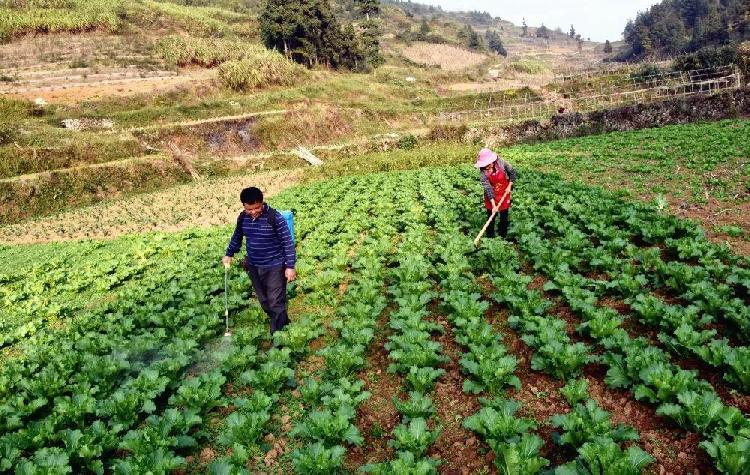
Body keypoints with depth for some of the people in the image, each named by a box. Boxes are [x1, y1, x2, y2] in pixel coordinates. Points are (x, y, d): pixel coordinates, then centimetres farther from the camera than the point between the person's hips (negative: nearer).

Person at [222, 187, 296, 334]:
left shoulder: (274, 217, -18)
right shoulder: (242, 218, -1)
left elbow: (287, 242, -15)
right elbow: (237, 237, 19)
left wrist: (290, 266, -16)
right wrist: (229, 254, 22)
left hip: (275, 267, -6)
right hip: (254, 267, 6)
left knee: (276, 303, -4)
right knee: (264, 301, 15)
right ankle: (282, 323, 33)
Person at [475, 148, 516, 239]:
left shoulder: (501, 163, -20)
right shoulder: (483, 172, -23)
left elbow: (512, 172, -3)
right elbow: (488, 188, -25)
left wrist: (509, 186, -8)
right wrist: (493, 205, -29)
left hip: (504, 194, 1)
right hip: (491, 197, -1)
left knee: (504, 217, 12)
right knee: (491, 217, 6)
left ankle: (503, 236, 28)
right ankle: (490, 237, 20)